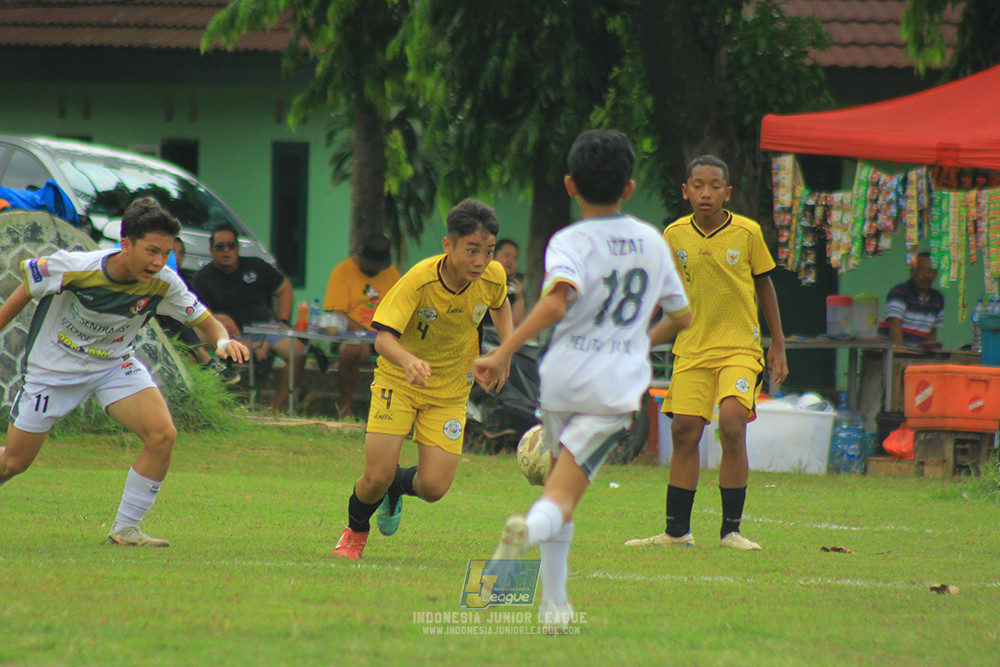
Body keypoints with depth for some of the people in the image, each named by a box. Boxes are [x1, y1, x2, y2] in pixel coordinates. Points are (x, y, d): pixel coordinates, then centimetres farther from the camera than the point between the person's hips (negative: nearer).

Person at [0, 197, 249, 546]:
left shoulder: (163, 284, -20)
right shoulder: (76, 268, -29)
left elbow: (205, 321, -10)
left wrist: (222, 340, -33)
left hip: (115, 364, 3)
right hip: (52, 369, -2)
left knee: (162, 435, -20)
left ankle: (125, 529, -6)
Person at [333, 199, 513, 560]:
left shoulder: (493, 277, -14)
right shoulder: (419, 279, -27)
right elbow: (383, 337, -32)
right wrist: (409, 361, -53)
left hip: (450, 391, 3)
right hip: (398, 381, -3)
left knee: (434, 487, -9)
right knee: (377, 478, -14)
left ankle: (398, 485, 29)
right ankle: (355, 530, 22)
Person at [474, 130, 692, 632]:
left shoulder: (570, 242, -5)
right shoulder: (652, 241, 9)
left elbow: (557, 302, -25)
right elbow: (682, 317, 16)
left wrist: (503, 353, -23)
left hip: (564, 376, -1)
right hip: (618, 384, 1)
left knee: (559, 486, 20)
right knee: (562, 497, -9)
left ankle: (554, 602, 21)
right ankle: (531, 529, -45)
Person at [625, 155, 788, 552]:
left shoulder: (747, 232, -4)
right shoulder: (675, 235, 1)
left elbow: (764, 285, 8)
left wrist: (778, 345, 9)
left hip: (740, 347, -3)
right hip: (692, 348, 3)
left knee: (732, 424, -19)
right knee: (684, 432, 0)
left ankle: (731, 530, -11)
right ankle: (676, 531, 12)